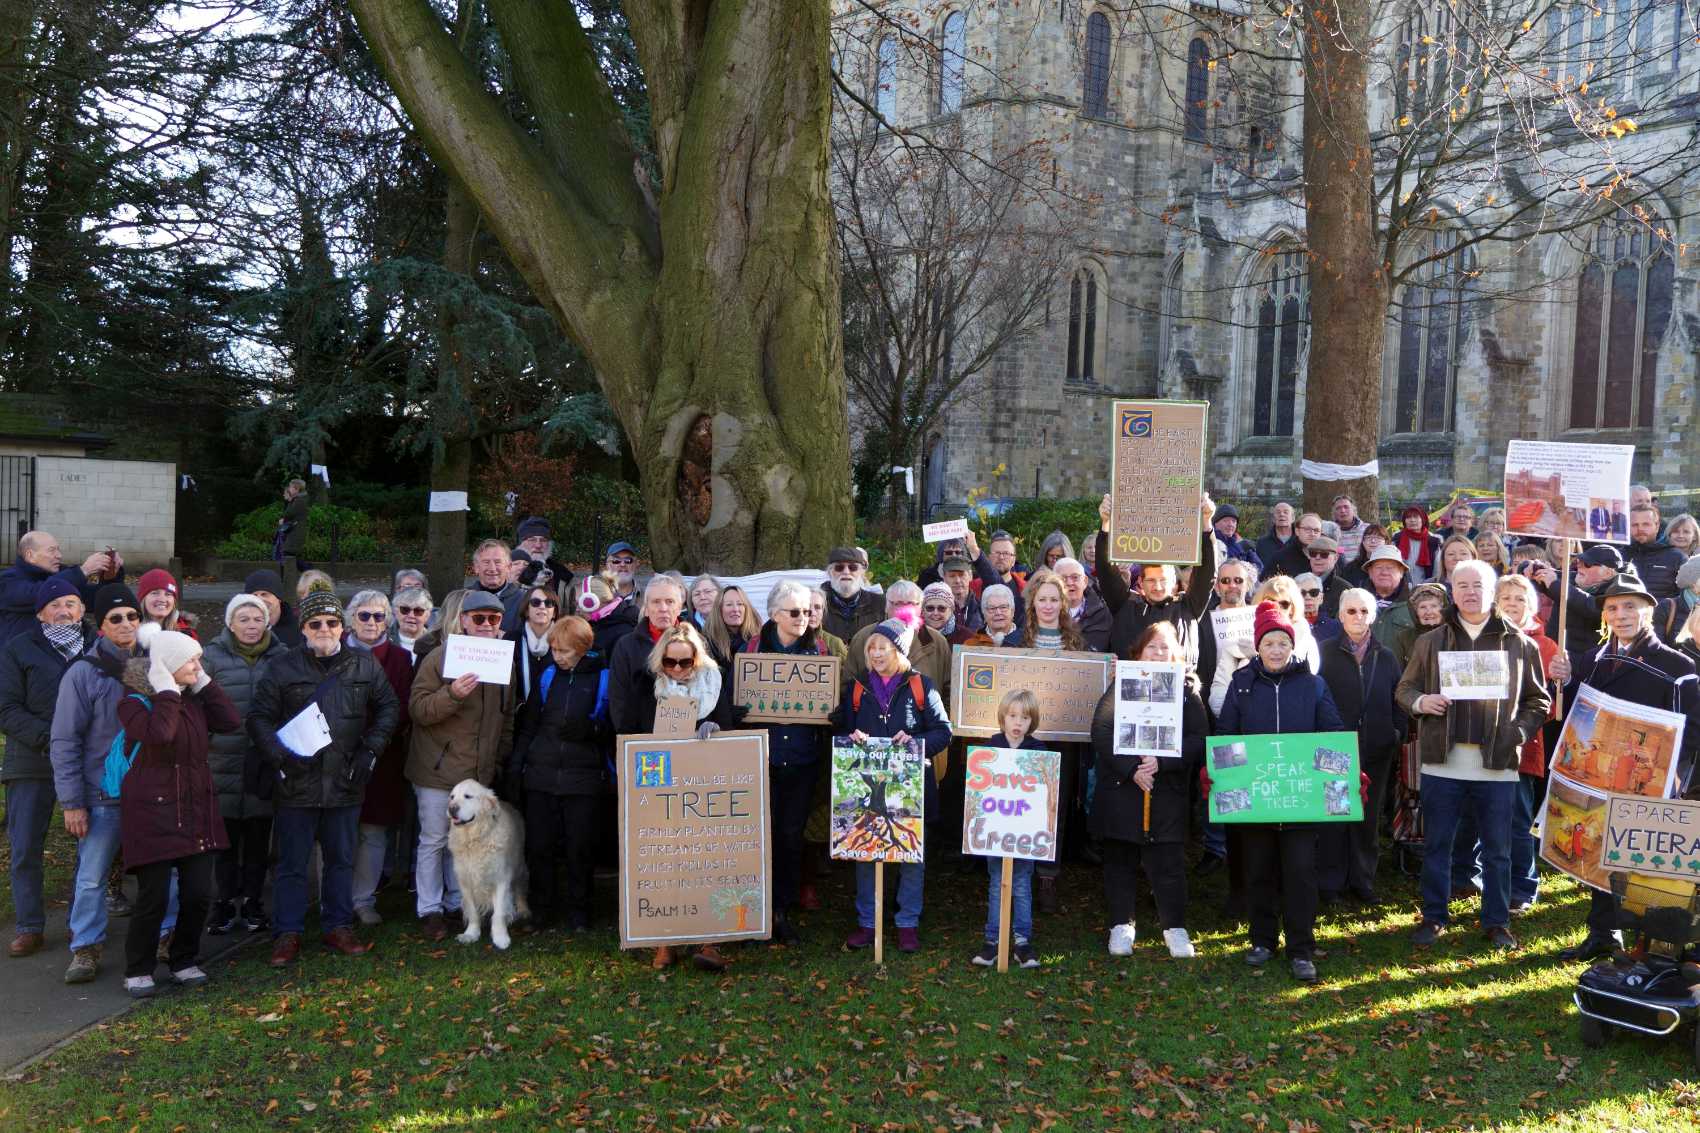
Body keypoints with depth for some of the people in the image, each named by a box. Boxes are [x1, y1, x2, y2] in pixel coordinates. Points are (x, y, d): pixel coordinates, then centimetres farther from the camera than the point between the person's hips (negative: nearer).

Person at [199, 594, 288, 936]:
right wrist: (205, 740, -3)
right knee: (226, 839, 6)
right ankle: (224, 905, 18)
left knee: (259, 839, 9)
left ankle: (253, 903, 21)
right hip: (224, 763, -1)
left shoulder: (280, 656, 5)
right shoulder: (213, 656, 0)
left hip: (264, 764, 1)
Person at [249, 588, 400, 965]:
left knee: (341, 859, 13)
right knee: (292, 862, 6)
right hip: (296, 782, -2)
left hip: (345, 781, 2)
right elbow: (259, 718, -1)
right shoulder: (281, 668, 0)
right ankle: (287, 933, 17)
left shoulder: (365, 665, 5)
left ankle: (337, 927, 26)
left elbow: (389, 707, 10)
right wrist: (281, 755, -15)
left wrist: (370, 749, -1)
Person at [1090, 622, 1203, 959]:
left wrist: (1161, 762, -16)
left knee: (1168, 860, 1)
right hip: (1121, 788, 0)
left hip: (1168, 790, 0)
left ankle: (1174, 926, 16)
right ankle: (1121, 924, 20)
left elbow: (1198, 739, -3)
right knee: (1120, 859, 8)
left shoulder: (1186, 690, 7)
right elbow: (1101, 731, -7)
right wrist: (1131, 768, -16)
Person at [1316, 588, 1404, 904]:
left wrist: (1397, 733, -3)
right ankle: (1331, 882, 10)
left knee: (1369, 817, 10)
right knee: (1333, 816, 1)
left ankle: (1363, 880, 20)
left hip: (1376, 748, 3)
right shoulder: (1325, 652, 0)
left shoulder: (1386, 657, 10)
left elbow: (1397, 699, 10)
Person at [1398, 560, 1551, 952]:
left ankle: (1497, 922, 22)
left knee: (1497, 849, 9)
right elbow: (1405, 688, 11)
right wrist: (1420, 702, -10)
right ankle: (1433, 917, 20)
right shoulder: (1430, 641, 8)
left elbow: (1539, 700, 8)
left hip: (1497, 764, -1)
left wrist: (1519, 732, -7)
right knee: (1436, 845, 8)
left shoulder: (1519, 643, 6)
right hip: (1442, 760, 1)